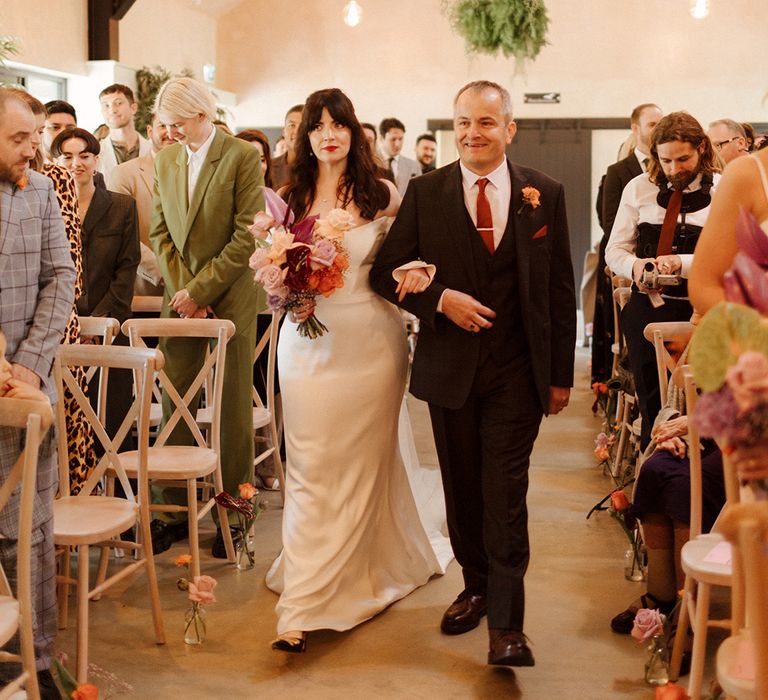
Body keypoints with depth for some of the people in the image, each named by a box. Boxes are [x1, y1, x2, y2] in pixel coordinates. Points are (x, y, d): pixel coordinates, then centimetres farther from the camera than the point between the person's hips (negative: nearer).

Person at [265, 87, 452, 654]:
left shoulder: (382, 195, 2)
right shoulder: (292, 199, 7)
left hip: (370, 341, -1)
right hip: (309, 342, 1)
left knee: (364, 462, 8)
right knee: (311, 469, -1)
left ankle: (361, 574, 28)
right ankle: (303, 608, 3)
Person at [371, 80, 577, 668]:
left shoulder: (544, 194, 2)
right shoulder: (425, 193, 1)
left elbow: (560, 289, 3)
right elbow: (387, 272, 2)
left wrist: (561, 375, 2)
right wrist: (439, 298, -16)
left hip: (518, 372, -1)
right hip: (450, 368, 2)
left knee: (505, 494, -4)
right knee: (463, 489, 13)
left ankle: (507, 623, 3)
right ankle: (476, 587, 32)